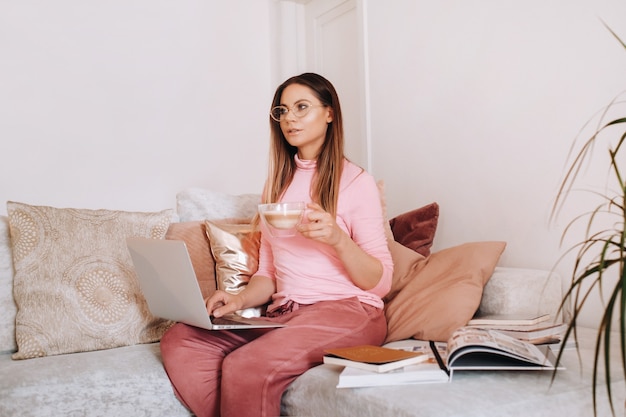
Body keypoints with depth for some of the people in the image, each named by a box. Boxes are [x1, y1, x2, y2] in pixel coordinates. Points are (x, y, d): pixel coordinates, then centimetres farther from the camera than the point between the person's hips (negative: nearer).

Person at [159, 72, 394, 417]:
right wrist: (241, 299, -3)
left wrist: (337, 238, -20)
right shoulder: (278, 182, 17)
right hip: (284, 312, 6)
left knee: (247, 367, -31)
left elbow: (380, 282, -4)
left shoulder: (356, 181, -1)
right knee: (178, 341, -17)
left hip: (347, 311, -5)